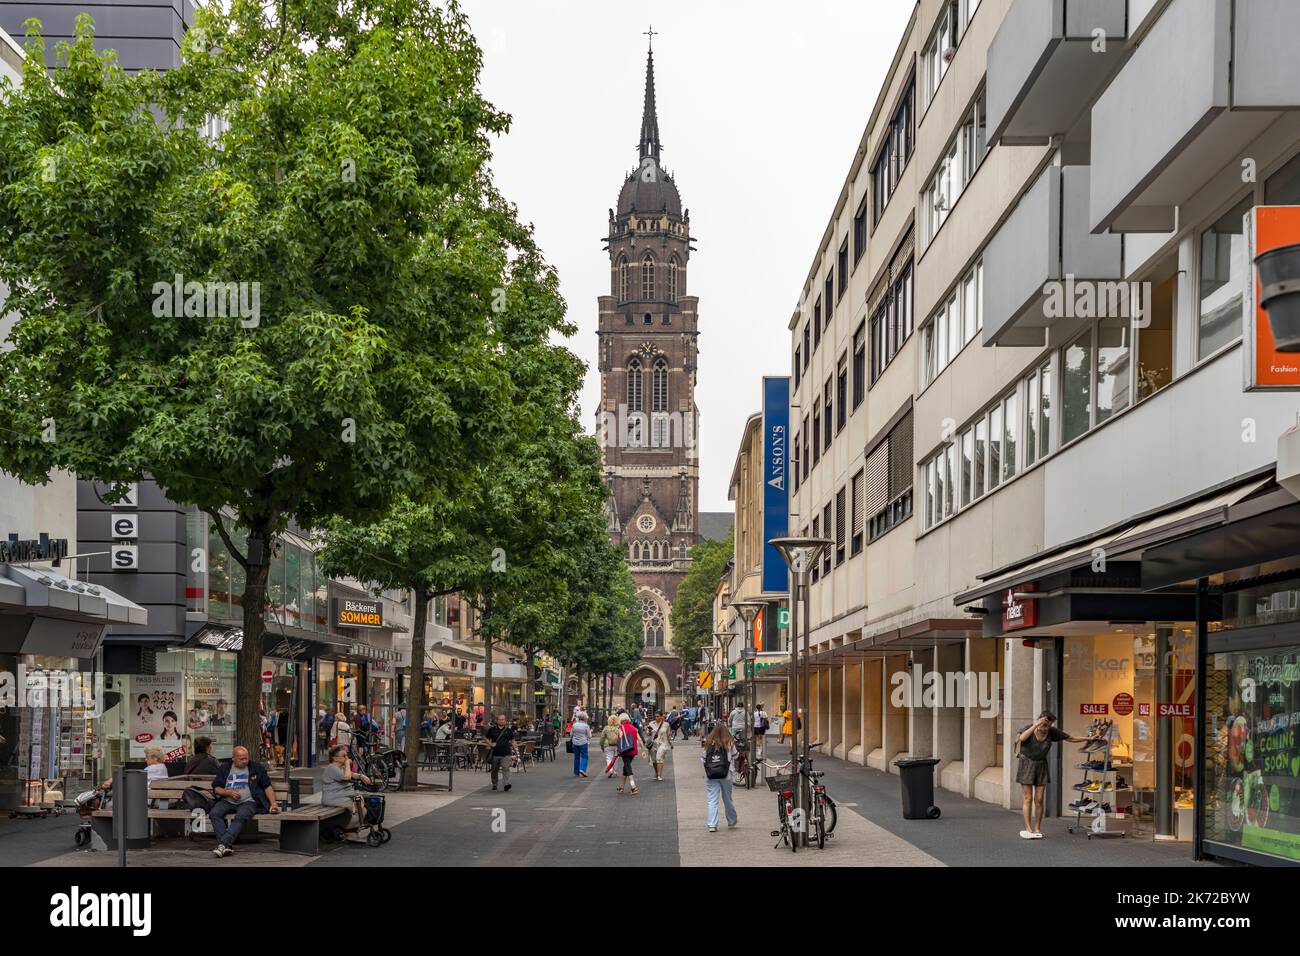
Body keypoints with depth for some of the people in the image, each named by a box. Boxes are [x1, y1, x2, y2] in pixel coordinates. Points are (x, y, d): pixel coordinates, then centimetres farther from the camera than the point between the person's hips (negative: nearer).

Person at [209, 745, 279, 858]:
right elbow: (216, 788, 14)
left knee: (241, 817, -35)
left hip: (248, 802, -2)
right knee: (214, 813, -28)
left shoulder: (256, 767, 11)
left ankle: (223, 844, -43)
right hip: (227, 802, 2)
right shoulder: (225, 767, 15)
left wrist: (273, 804, 0)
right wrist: (229, 792, -5)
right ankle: (226, 846, -36)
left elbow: (267, 786, 13)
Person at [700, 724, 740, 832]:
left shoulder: (708, 744, 2)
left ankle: (712, 825, -7)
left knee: (712, 800, 1)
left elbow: (702, 759, 4)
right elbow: (735, 756, 10)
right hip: (725, 774, 0)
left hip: (710, 775, 0)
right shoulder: (729, 743, -1)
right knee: (727, 799, 14)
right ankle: (732, 822, 30)